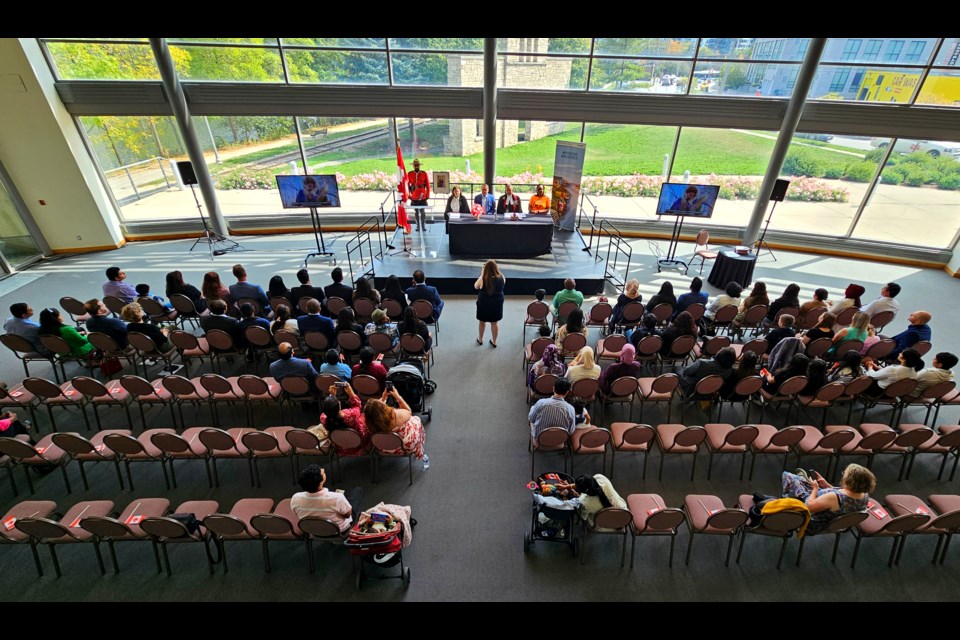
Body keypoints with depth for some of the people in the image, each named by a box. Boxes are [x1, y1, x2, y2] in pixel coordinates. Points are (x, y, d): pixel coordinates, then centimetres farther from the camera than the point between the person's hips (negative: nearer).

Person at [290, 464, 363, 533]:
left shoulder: (295, 498, -29)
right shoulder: (336, 498, -40)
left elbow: (299, 514, -6)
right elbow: (347, 514, -19)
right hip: (341, 530, -3)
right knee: (357, 490, 18)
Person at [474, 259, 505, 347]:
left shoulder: (482, 279, -23)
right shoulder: (501, 277, -14)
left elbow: (476, 287, -4)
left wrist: (481, 275, -5)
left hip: (484, 304, -2)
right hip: (497, 304, 2)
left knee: (482, 322, 20)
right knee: (495, 323, 17)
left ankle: (480, 339, 38)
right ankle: (494, 342, 30)